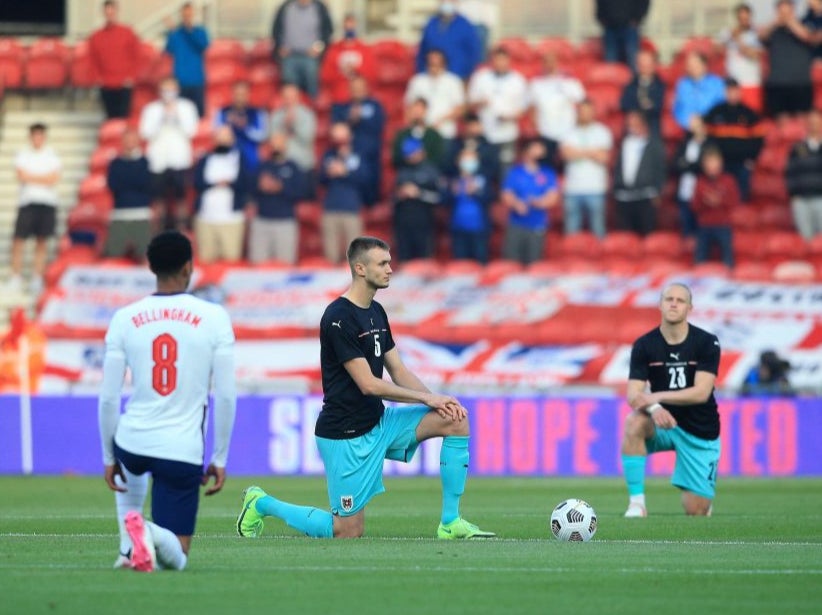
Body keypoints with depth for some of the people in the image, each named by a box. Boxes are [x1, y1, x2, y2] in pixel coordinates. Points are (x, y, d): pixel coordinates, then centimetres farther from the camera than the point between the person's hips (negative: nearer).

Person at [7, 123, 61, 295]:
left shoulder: (52, 156, 9)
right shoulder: (22, 155, 8)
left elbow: (54, 178, -4)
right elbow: (22, 176, -6)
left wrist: (31, 177, -6)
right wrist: (44, 178, -5)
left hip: (47, 203, 1)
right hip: (27, 202, 0)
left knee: (42, 242, 2)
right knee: (18, 241, -6)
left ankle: (38, 280, 5)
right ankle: (16, 279, -2)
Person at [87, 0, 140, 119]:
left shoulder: (127, 33, 1)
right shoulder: (96, 36, 6)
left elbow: (136, 56, 3)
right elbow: (93, 59, 12)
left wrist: (131, 76, -4)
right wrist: (98, 76, 1)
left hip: (124, 84, -2)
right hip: (106, 86, 2)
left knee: (123, 116, -6)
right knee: (111, 117, 4)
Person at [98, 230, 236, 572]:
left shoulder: (124, 318, -1)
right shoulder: (214, 317, -5)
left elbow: (108, 398, 0)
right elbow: (226, 397, -5)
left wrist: (109, 458, 12)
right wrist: (220, 459, 5)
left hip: (132, 444, 3)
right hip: (184, 453, -3)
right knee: (176, 559, 8)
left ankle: (129, 546, 22)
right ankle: (153, 533, -27)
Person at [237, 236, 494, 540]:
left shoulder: (376, 312, 10)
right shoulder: (339, 318, -19)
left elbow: (398, 371, 11)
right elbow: (368, 384, -21)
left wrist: (436, 399, -6)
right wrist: (427, 399, -15)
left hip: (378, 421, 8)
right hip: (346, 434, -8)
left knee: (456, 421, -7)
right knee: (349, 532, -4)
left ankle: (450, 523, -3)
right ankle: (262, 504, 17)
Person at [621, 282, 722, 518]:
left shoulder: (706, 343, -11)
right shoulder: (644, 345, -7)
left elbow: (701, 392, -21)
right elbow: (633, 395, -14)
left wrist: (657, 396, -31)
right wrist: (653, 408, -37)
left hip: (699, 430, -1)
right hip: (663, 423, 1)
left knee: (695, 512, -6)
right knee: (633, 422, -35)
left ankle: (705, 498, 34)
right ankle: (636, 502, -29)